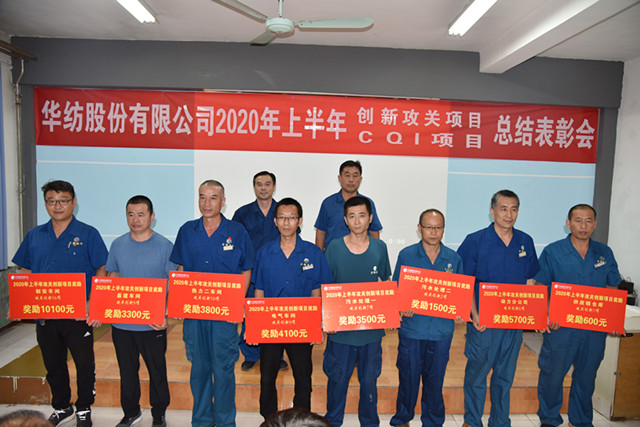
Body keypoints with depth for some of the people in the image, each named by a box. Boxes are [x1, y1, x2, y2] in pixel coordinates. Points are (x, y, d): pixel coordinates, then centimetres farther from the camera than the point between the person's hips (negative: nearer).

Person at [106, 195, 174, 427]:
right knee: (127, 371, 18)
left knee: (157, 371, 10)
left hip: (153, 323, -3)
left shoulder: (165, 246, -7)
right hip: (121, 322, 3)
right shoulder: (118, 245, 4)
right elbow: (112, 279, 13)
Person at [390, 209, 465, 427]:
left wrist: (459, 314, -8)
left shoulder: (454, 258, 4)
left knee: (435, 379, 13)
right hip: (412, 328, -1)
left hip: (442, 329, 2)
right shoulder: (406, 255, -2)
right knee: (408, 377, 8)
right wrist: (403, 308, -17)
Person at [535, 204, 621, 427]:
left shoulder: (605, 253, 6)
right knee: (552, 374, 4)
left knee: (586, 376, 15)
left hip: (595, 328, 3)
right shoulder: (552, 252, -4)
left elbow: (613, 288, 12)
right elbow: (541, 287, -2)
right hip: (561, 326, -3)